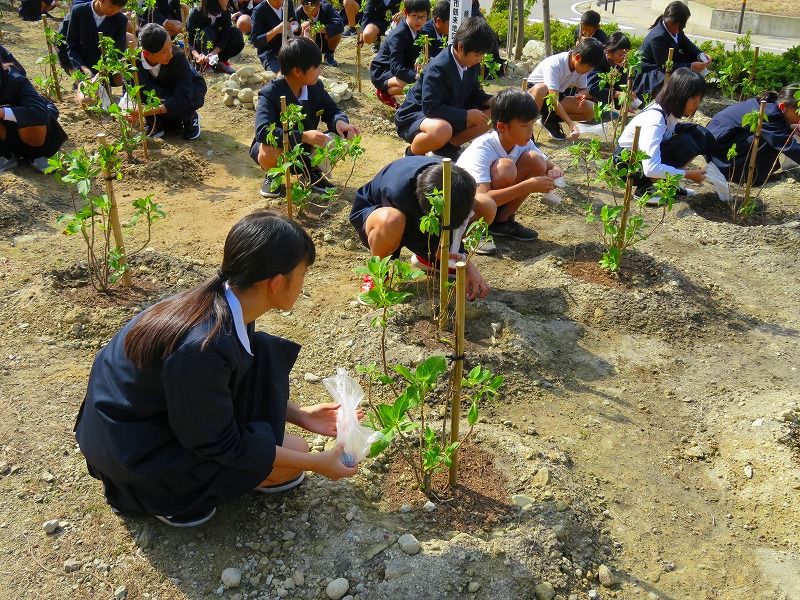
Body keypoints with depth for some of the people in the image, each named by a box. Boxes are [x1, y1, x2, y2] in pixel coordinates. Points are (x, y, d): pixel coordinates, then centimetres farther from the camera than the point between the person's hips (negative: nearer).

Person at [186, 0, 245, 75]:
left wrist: (212, 54, -37)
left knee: (236, 34, -18)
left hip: (216, 50, 4)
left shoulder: (226, 13, -12)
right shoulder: (196, 13, -21)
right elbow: (188, 38, -24)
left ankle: (220, 61, -6)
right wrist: (197, 55, -43)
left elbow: (224, 37, -19)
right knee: (206, 33, -34)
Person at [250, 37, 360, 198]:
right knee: (268, 152, -39)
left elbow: (333, 111, 3)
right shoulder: (270, 94, -25)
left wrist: (339, 122, -25)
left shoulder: (316, 87, -7)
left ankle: (312, 171, 10)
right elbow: (262, 131, -37)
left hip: (306, 148, 5)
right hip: (280, 149, -4)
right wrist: (303, 136, -48)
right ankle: (273, 176, -1)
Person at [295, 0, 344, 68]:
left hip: (325, 42, 0)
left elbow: (340, 26, -39)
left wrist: (319, 29, -47)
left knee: (336, 32, -31)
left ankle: (329, 55, -3)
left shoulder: (326, 8, -24)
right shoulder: (299, 12, -21)